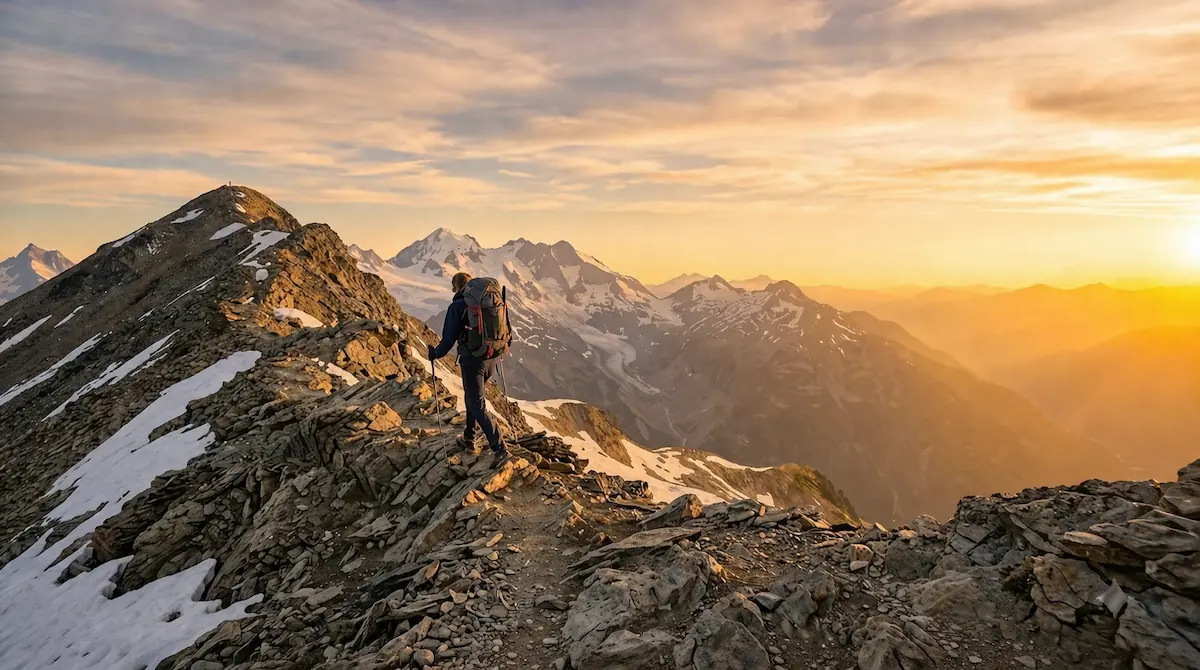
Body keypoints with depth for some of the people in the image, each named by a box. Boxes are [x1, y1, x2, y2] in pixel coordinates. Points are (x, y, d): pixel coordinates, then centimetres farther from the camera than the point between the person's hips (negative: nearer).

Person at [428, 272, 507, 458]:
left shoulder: (457, 307, -10)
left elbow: (449, 339, -10)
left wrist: (435, 354, 8)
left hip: (472, 360, -6)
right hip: (492, 359, 6)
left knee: (477, 405, 2)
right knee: (472, 396, 26)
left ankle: (499, 448, -4)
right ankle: (469, 438, 36)